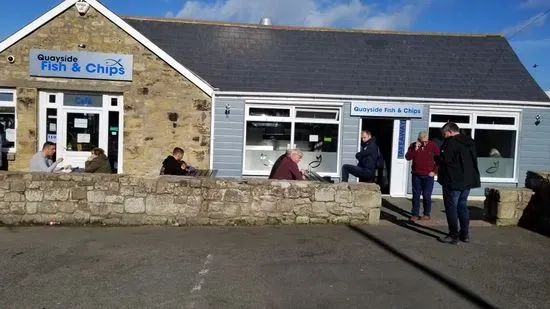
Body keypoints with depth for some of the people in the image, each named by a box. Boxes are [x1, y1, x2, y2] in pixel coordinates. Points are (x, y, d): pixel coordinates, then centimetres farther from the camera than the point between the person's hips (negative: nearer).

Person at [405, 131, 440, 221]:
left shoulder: (433, 146, -1)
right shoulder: (413, 146, 4)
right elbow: (408, 157, -6)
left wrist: (435, 171, -4)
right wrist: (415, 149, -16)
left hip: (428, 176, -2)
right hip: (416, 175, 2)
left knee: (427, 196, -2)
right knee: (416, 195, 4)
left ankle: (427, 214, 13)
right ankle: (415, 214, 10)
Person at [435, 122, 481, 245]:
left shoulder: (450, 142, -15)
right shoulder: (470, 142, 13)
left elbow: (444, 159, -22)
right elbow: (473, 160, 18)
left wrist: (436, 158, 0)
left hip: (453, 181, -9)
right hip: (468, 180, 9)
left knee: (451, 207, 0)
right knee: (463, 206, 18)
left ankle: (454, 236, 2)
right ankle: (465, 234, 23)